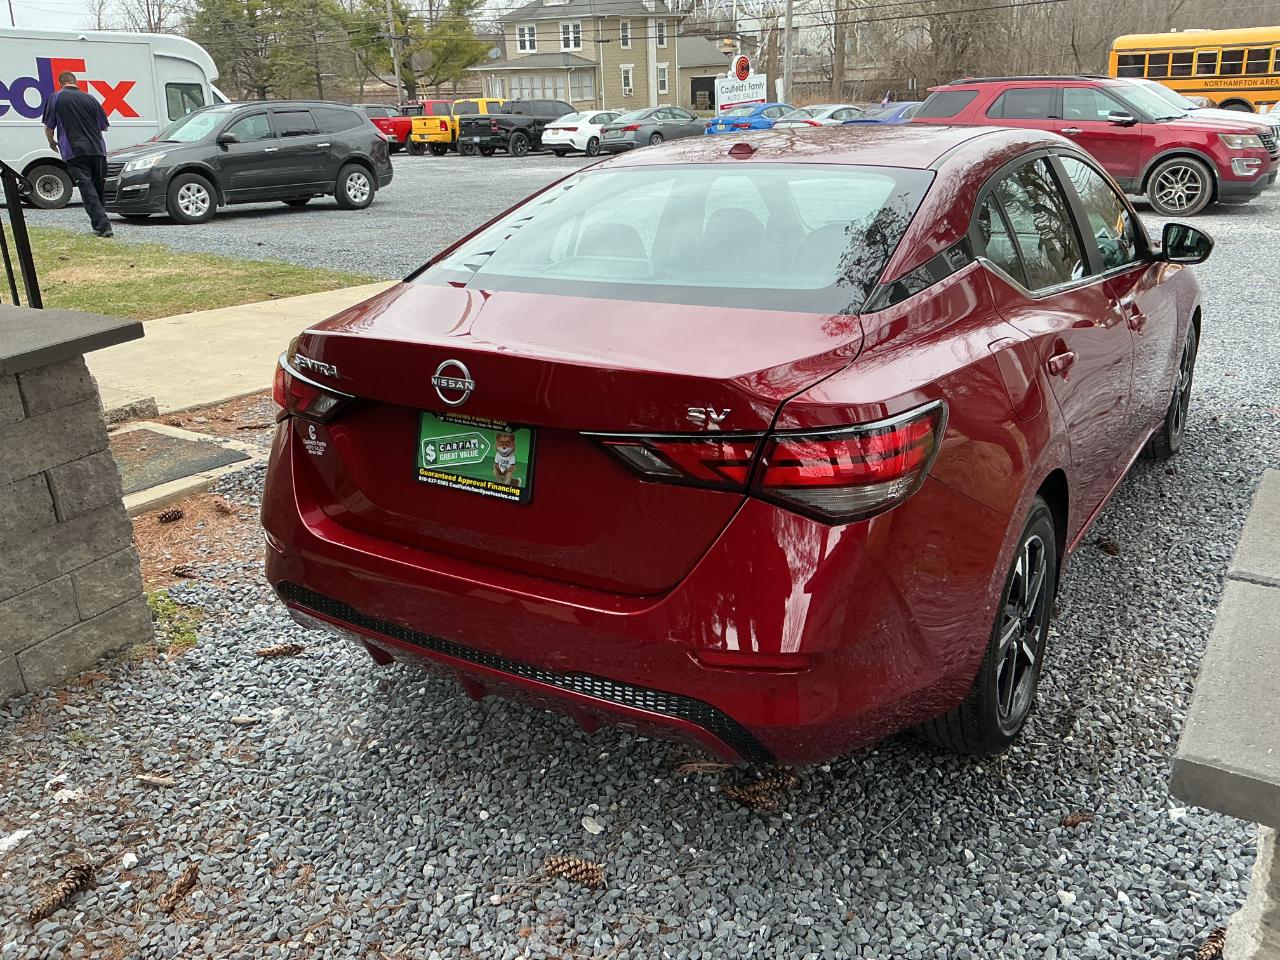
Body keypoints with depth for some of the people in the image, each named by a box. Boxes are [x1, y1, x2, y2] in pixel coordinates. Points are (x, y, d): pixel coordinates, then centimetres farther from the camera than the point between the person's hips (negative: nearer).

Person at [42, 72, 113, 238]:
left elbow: (49, 127, 6)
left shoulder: (56, 98, 4)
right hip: (97, 150, 3)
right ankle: (99, 224, 17)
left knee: (88, 190, -7)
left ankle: (102, 225, -18)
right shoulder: (90, 99, 12)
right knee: (98, 189, 13)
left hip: (75, 151, -3)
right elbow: (104, 126, 20)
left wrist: (52, 143, 26)